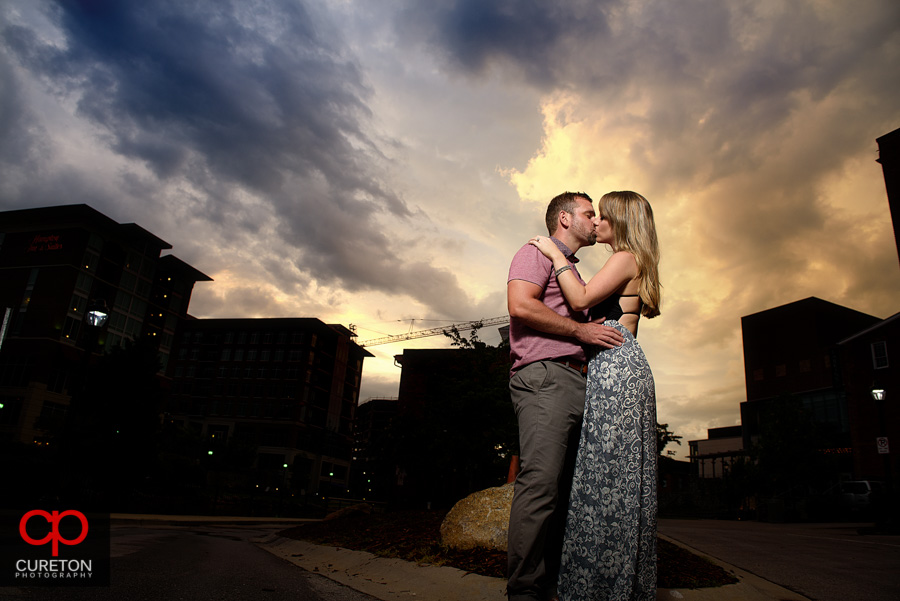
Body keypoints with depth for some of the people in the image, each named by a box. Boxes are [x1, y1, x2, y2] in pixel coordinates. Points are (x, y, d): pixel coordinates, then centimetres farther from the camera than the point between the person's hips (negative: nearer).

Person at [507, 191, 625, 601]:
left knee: (563, 487, 6)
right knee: (541, 482, -16)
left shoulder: (571, 270, 33)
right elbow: (520, 305, -13)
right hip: (544, 375, -9)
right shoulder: (537, 252, 5)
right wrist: (580, 330, -9)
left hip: (573, 379, 10)